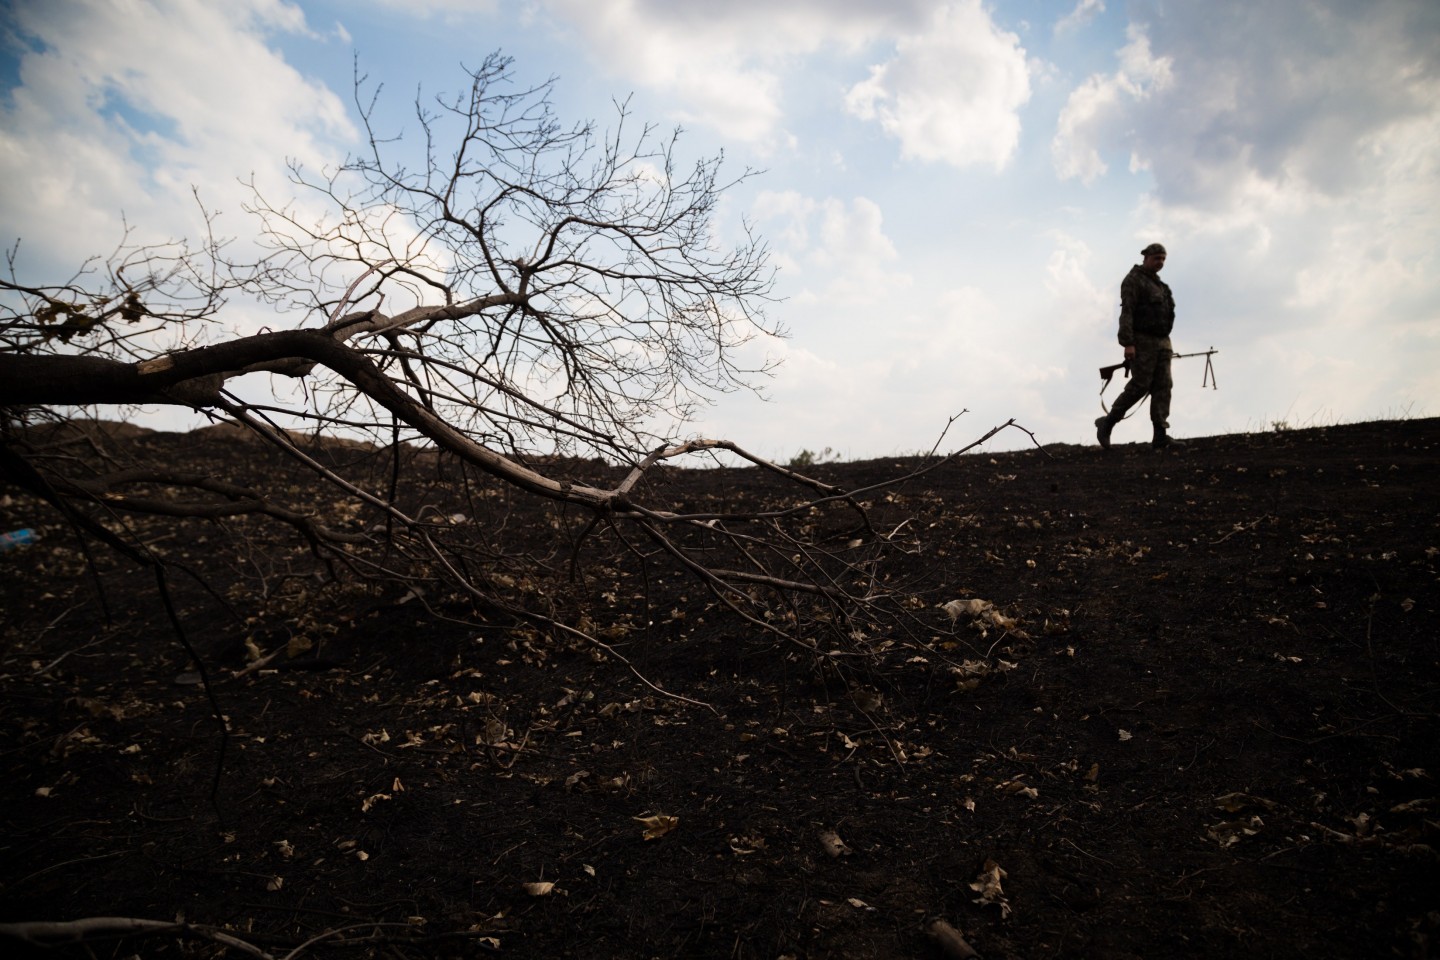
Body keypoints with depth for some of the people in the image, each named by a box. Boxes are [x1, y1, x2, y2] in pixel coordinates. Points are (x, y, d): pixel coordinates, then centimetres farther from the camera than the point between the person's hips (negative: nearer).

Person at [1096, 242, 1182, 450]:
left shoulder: (1159, 284, 21)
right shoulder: (1133, 280, -5)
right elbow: (1126, 313, -15)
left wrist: (1165, 343, 18)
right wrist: (1128, 344, -23)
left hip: (1162, 341, 8)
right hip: (1142, 341, -8)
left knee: (1163, 386, -2)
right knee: (1139, 386, -11)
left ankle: (1161, 434, -6)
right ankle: (1107, 423, 2)